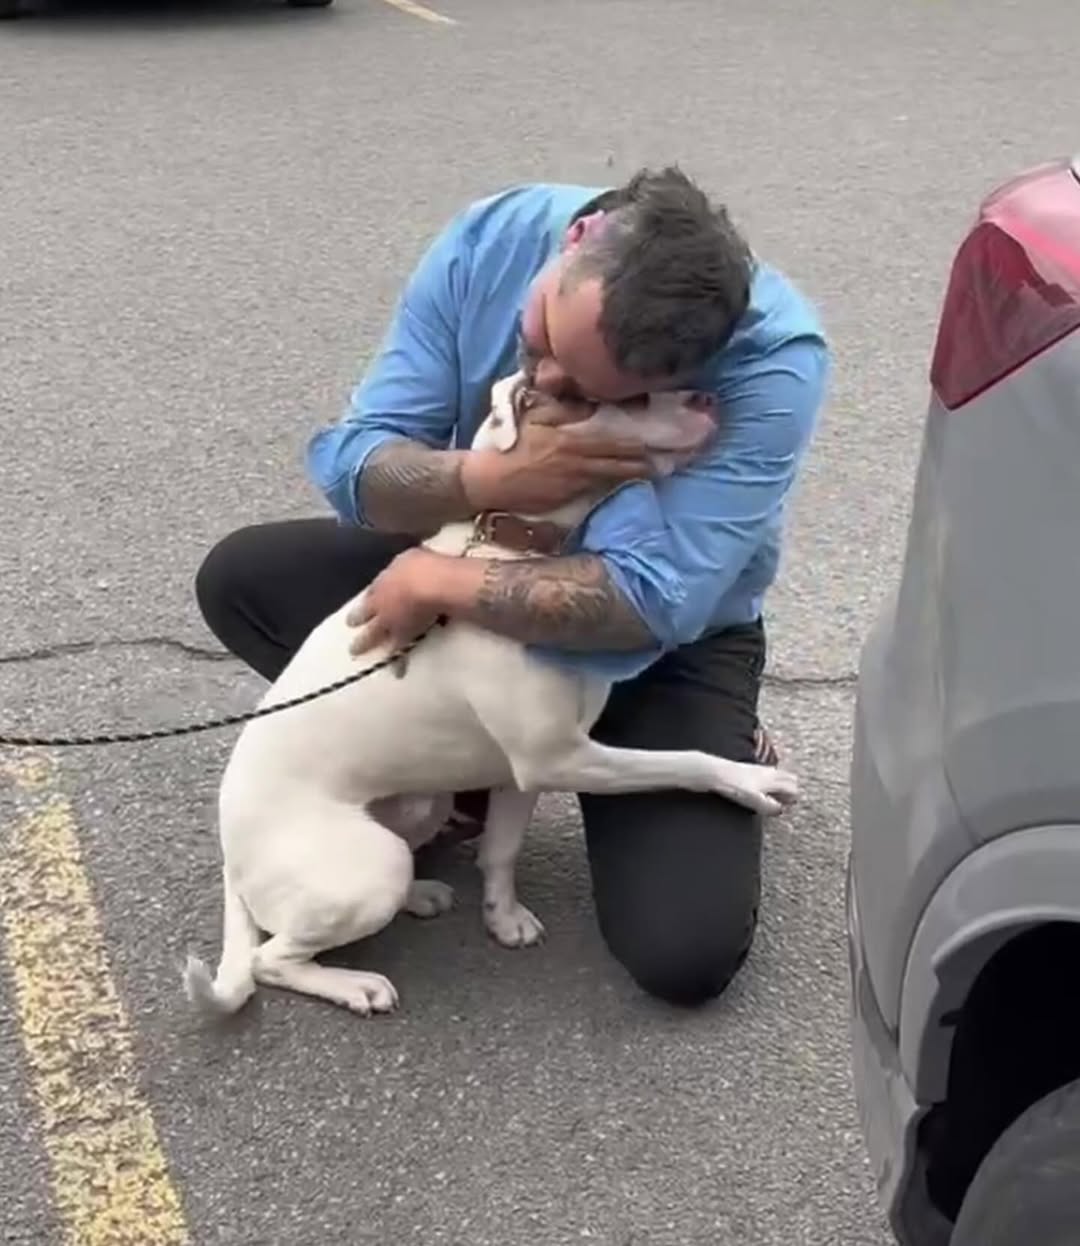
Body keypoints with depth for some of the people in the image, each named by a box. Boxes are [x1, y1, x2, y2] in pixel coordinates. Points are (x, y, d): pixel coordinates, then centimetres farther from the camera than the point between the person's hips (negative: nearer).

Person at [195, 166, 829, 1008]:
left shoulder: (775, 362, -35)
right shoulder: (489, 242, -22)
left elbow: (647, 603, -39)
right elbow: (353, 463, -18)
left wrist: (441, 583, -32)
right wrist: (491, 479, -38)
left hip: (667, 648, -4)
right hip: (487, 560, 4)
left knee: (685, 954, -21)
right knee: (239, 581, -10)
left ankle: (722, 755, 12)